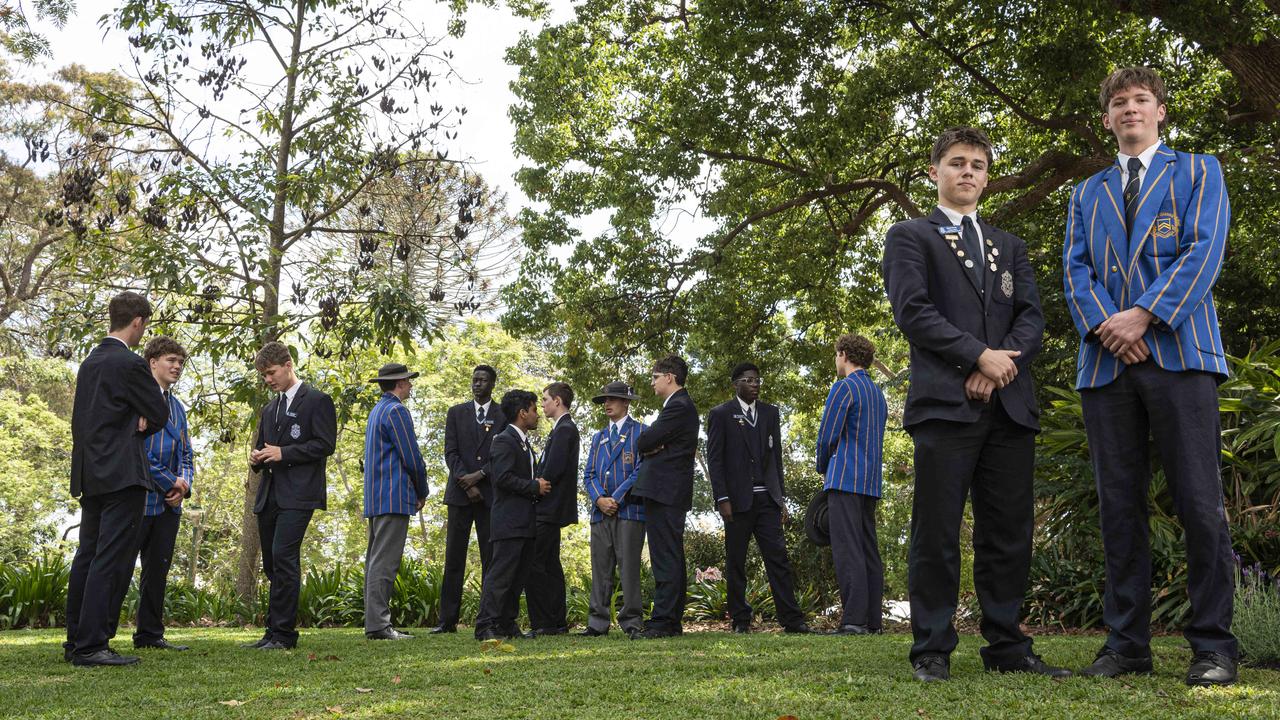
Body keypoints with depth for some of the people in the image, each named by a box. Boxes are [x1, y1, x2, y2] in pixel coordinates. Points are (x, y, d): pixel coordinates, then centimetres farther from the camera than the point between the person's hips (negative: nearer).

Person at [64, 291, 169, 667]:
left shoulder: (89, 363, 15)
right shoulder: (130, 364, -12)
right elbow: (160, 413, -7)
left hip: (90, 476, 9)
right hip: (122, 474, -9)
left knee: (87, 556, 12)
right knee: (112, 559, -8)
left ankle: (76, 642, 17)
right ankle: (92, 645, -9)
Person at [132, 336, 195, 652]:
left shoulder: (177, 407, 19)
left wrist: (184, 483, 0)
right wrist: (170, 482, -14)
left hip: (170, 502, 8)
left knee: (158, 570, 11)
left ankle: (150, 634, 17)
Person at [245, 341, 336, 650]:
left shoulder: (317, 401, -1)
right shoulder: (269, 409, 23)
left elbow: (325, 445, -9)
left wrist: (283, 453, -15)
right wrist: (258, 459, 5)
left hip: (298, 494, -8)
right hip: (269, 495, 8)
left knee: (283, 558, -16)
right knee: (272, 564, 8)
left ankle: (283, 633, -13)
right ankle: (275, 632, 14)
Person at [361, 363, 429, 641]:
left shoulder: (376, 411, 20)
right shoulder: (396, 410, -10)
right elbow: (412, 457, -13)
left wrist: (414, 491, 19)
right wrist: (422, 492, 1)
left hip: (375, 498, 10)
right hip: (394, 497, -10)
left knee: (376, 560, 9)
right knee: (385, 562, -12)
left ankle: (374, 622, 12)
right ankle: (378, 625, -13)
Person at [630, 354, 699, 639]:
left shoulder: (678, 407, -12)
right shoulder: (682, 405, 21)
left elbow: (643, 442, -17)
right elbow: (646, 444, 19)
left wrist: (646, 442, 5)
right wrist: (653, 445, -3)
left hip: (664, 491, -11)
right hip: (671, 492, 11)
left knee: (665, 559, -10)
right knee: (672, 559, 12)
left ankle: (663, 621, -10)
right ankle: (673, 621, 17)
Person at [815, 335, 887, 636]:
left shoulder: (844, 388, -7)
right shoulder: (878, 393, 19)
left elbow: (827, 434, -10)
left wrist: (823, 469, 8)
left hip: (844, 478, -8)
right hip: (871, 481, 8)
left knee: (847, 550, -12)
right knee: (869, 549, 8)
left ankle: (853, 620, -17)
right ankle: (874, 620, 7)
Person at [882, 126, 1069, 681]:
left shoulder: (1010, 248, 25)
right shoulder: (910, 237, 10)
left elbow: (1031, 317, 12)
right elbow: (912, 310, -4)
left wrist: (998, 369, -7)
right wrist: (980, 355, -12)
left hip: (1009, 406, 5)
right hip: (944, 402, -4)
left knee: (1008, 532, 4)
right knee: (937, 532, -5)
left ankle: (1007, 647, 11)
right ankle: (932, 651, 1)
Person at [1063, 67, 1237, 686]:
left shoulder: (1198, 171, 14)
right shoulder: (1087, 193, 23)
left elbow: (1205, 252, 0)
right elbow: (1075, 269, 11)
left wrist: (1144, 316, -12)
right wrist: (1103, 323, -9)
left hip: (1179, 353, -3)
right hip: (1106, 363, 3)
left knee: (1199, 503, -7)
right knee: (1119, 508, 2)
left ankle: (1213, 645, 0)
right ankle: (1127, 643, 7)